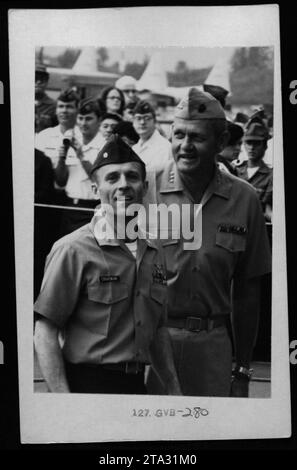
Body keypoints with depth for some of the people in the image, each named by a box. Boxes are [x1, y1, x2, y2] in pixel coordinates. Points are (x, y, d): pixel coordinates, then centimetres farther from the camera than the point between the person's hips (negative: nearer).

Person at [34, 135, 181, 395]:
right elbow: (45, 332, -12)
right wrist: (62, 394, -17)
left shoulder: (154, 252, 6)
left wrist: (175, 390, 11)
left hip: (136, 383, 6)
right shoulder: (74, 249, -13)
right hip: (87, 382, -5)